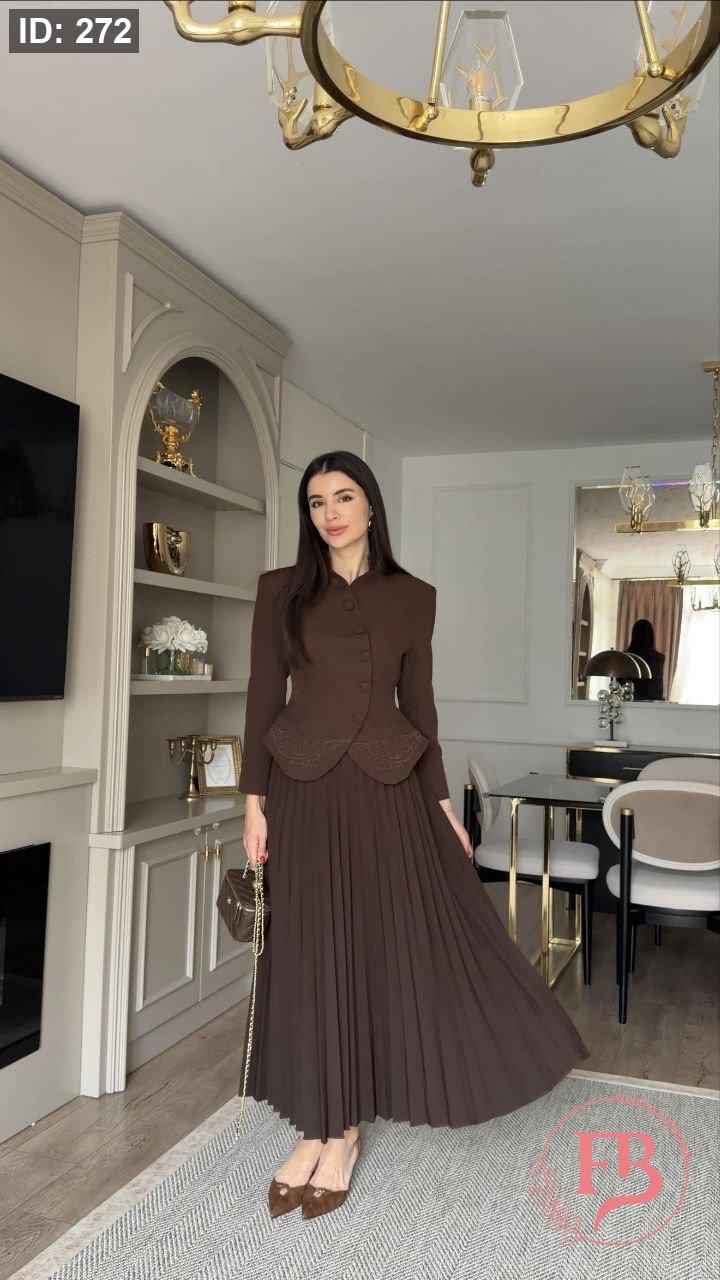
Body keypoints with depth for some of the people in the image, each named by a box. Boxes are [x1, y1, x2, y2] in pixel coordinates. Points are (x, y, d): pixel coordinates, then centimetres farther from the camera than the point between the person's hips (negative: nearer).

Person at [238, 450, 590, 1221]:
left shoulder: (413, 596, 6)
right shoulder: (281, 589, 3)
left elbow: (419, 702, 7)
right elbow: (264, 696, 1)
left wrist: (440, 799, 5)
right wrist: (254, 800, -4)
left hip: (387, 790, 1)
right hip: (305, 790, 0)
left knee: (393, 948, 4)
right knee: (311, 956, 6)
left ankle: (345, 1130, 24)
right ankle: (317, 1127, 24)